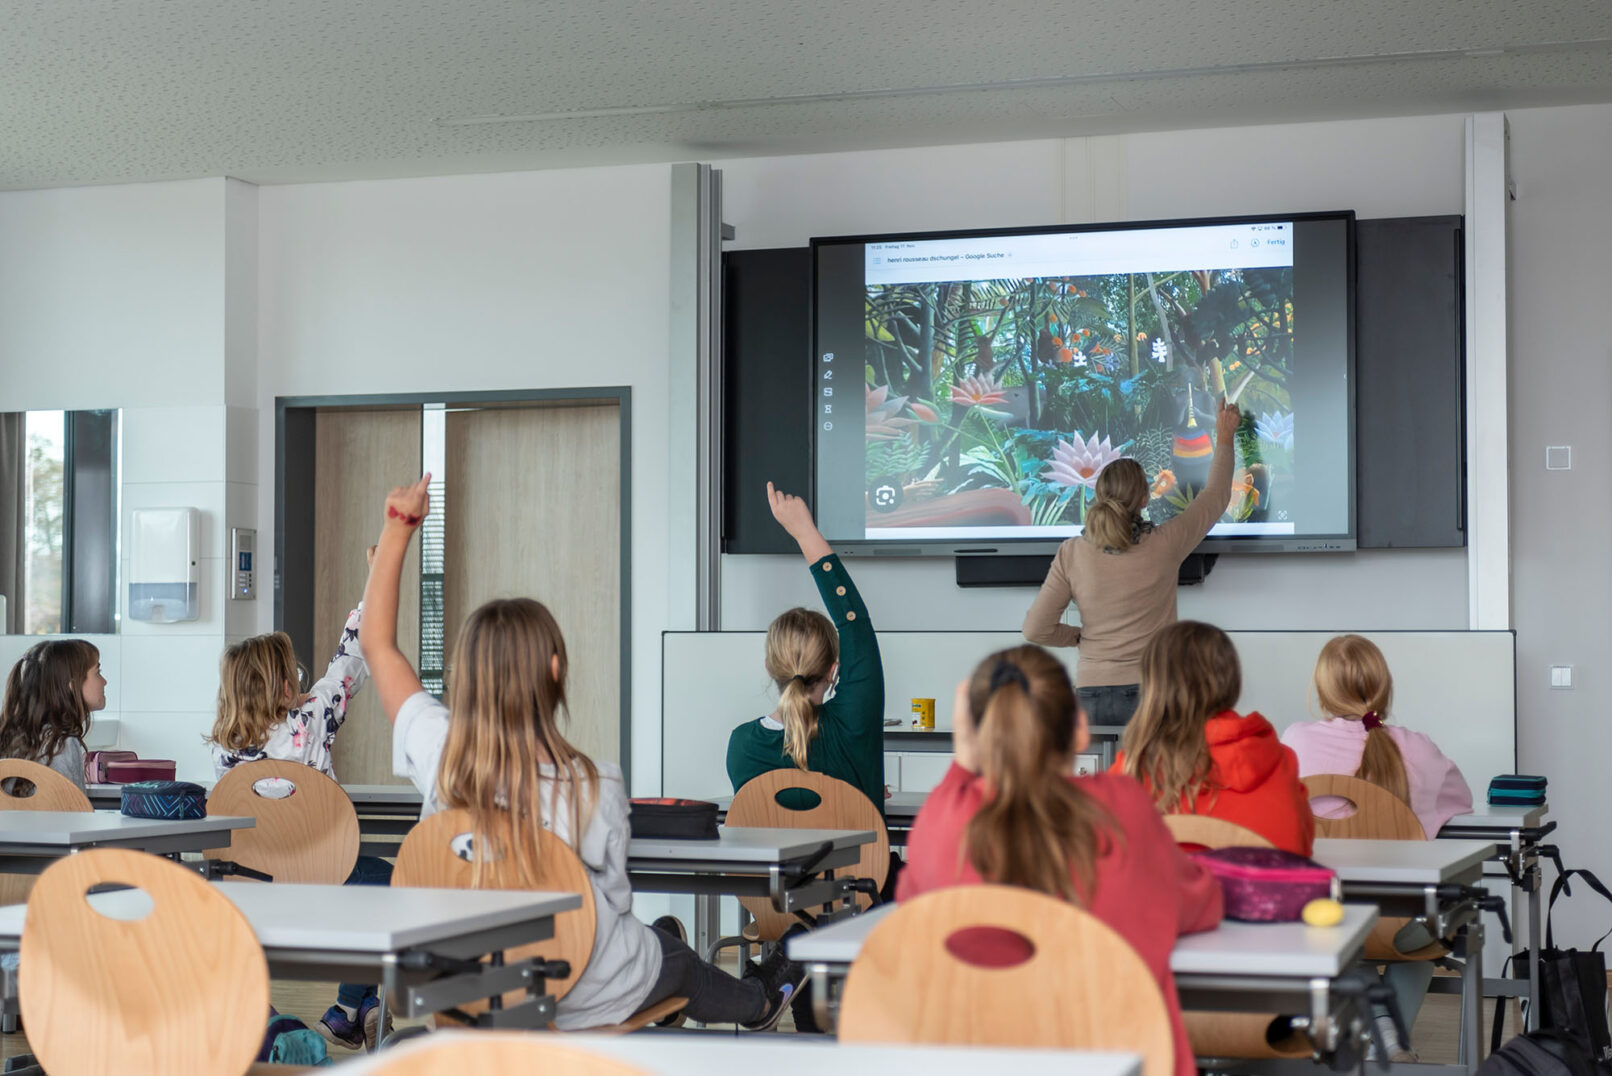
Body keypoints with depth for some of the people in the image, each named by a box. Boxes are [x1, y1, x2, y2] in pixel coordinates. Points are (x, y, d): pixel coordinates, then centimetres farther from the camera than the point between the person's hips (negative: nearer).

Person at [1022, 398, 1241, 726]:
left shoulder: (1071, 554, -3)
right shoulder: (1164, 545, -4)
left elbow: (1036, 629, -1)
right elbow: (1216, 496, 14)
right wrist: (1224, 439, 29)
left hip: (1093, 696, 1)